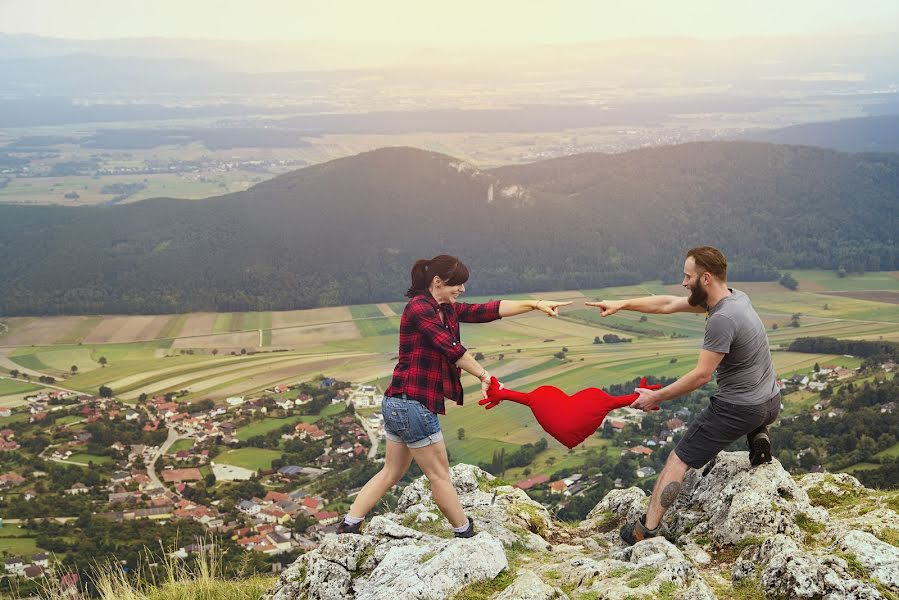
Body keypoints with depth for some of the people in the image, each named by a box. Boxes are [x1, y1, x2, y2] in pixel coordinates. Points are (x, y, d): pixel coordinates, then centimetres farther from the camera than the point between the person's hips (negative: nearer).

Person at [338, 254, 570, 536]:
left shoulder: (447, 310, 13)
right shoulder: (419, 307, -14)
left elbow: (488, 310, 8)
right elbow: (450, 347, -18)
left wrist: (534, 304, 2)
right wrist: (484, 376, -11)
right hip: (413, 404, -10)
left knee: (392, 471, 17)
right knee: (440, 476, 5)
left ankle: (348, 526, 19)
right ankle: (466, 535, 18)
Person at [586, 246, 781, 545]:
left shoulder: (721, 319, -25)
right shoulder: (736, 297, 4)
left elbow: (701, 375, -21)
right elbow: (668, 304, 9)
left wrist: (656, 397, -11)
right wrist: (622, 304, 7)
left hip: (737, 410, -9)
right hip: (771, 403, 9)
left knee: (678, 460, 1)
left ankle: (647, 529, 0)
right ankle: (759, 437, 16)